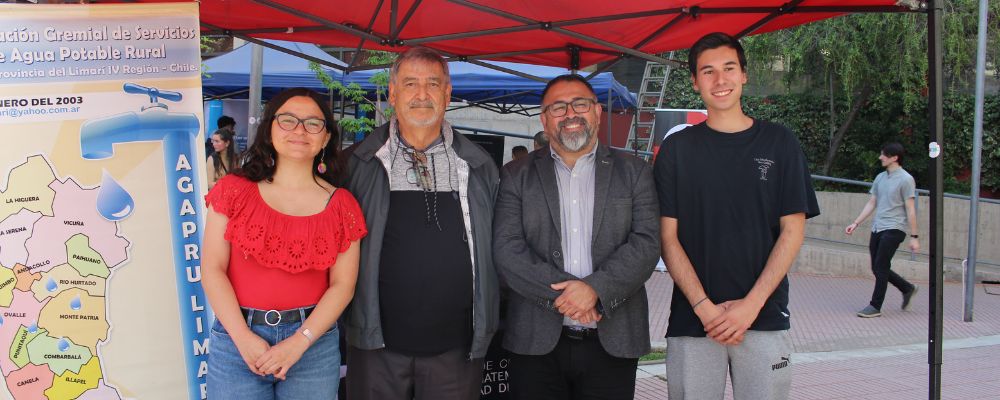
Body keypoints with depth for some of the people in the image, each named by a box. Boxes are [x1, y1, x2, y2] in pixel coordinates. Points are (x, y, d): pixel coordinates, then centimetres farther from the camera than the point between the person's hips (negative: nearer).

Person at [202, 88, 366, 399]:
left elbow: (342, 285, -1)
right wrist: (244, 339, -12)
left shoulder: (341, 205, 2)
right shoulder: (234, 191, 2)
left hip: (313, 342, 1)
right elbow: (213, 269, -3)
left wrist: (299, 342, -13)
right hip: (236, 338, 0)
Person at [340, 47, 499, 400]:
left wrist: (486, 326, 9)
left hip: (457, 346, 1)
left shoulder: (478, 167, 4)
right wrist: (343, 319, 3)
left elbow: (498, 249, 11)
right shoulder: (357, 163, 0)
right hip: (377, 343, -1)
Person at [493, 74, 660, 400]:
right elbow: (506, 250, -3)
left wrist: (596, 288, -16)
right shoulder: (517, 175, 8)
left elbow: (646, 244, -2)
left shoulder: (634, 172, 9)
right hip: (537, 343, 0)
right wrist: (560, 294, -14)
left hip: (613, 343, 0)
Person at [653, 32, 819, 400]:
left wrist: (751, 304, -9)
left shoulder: (779, 142, 6)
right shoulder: (677, 148, 6)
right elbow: (668, 237, 1)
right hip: (692, 318, 0)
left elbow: (793, 230, 1)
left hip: (764, 318, 0)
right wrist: (705, 307, -10)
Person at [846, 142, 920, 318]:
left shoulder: (905, 179, -7)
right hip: (877, 229, 7)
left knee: (881, 267, -8)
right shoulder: (880, 178, 13)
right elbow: (871, 204, 18)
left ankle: (875, 306, 0)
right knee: (877, 268, 10)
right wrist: (855, 223, 13)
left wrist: (914, 237, -8)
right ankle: (907, 289, 30)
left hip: (894, 229, -7)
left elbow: (910, 210, -8)